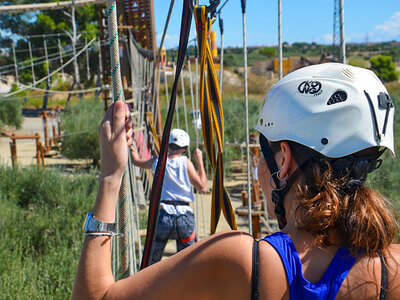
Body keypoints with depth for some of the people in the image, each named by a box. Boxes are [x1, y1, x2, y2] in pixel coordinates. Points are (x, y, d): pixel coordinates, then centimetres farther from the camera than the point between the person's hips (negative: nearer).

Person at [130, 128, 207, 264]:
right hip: (185, 216, 0)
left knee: (153, 260, 12)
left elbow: (136, 160, 22)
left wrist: (131, 146, 39)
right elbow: (202, 187, 0)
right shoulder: (185, 162, -2)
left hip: (163, 215, 1)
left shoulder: (158, 161, 4)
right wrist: (200, 161, 6)